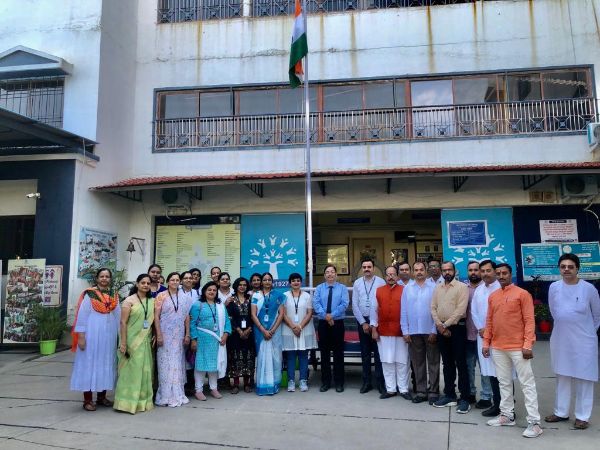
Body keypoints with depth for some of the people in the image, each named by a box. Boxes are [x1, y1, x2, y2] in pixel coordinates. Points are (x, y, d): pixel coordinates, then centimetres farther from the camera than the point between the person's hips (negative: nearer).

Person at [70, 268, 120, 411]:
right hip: (92, 334, -5)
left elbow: (118, 316, 11)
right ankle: (87, 400, 8)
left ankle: (101, 396, 22)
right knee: (90, 364, 1)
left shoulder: (114, 296, 9)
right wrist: (81, 336, -12)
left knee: (106, 364, 10)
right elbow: (82, 315, -7)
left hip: (109, 335, 5)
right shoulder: (89, 294, -4)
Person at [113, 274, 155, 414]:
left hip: (146, 341, 5)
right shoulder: (129, 300, -7)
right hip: (131, 340, -5)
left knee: (145, 371, 10)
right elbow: (123, 322, -10)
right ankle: (127, 402, 10)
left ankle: (143, 401, 21)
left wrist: (154, 336, 3)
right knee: (130, 370, -1)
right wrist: (123, 343, -15)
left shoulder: (152, 301, 8)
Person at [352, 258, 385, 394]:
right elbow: (355, 305, 3)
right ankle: (366, 382, 19)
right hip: (362, 321, 3)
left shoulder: (381, 282, -4)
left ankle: (380, 382, 12)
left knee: (378, 352, 1)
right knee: (365, 353, 10)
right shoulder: (357, 283, 4)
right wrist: (363, 323, -3)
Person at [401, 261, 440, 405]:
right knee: (417, 363, 9)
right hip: (413, 332, 3)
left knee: (433, 362, 5)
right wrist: (405, 331, 2)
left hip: (430, 331, -3)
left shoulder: (433, 287, -3)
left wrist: (434, 331, -8)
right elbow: (404, 311, 6)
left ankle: (433, 391, 14)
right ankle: (421, 391, 19)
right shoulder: (407, 288, 6)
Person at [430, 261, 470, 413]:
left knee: (461, 363, -2)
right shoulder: (437, 288, 12)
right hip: (441, 329, 5)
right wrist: (439, 325, -6)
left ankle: (464, 398, 4)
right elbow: (433, 308, 8)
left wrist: (446, 325, -14)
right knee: (447, 363, 12)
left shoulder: (462, 287, -5)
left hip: (457, 327, -5)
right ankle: (449, 395, 21)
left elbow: (460, 310, -14)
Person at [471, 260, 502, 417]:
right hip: (482, 335, 6)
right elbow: (474, 311, 14)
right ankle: (496, 403, 20)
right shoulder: (478, 290, 13)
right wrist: (480, 328, 1)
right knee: (490, 371, 11)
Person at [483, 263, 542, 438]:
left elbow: (529, 321, -10)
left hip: (518, 348, -6)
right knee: (504, 382, 13)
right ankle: (507, 415, 24)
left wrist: (528, 345, -16)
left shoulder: (522, 294, -6)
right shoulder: (492, 296, 10)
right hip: (497, 348, 6)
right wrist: (486, 342, 9)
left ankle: (534, 422, 6)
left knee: (527, 383, 1)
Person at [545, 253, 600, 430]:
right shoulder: (554, 287, -3)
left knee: (583, 379, 5)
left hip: (584, 342, -3)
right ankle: (561, 412, 24)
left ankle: (582, 416, 16)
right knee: (562, 377, 13)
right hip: (560, 340, 3)